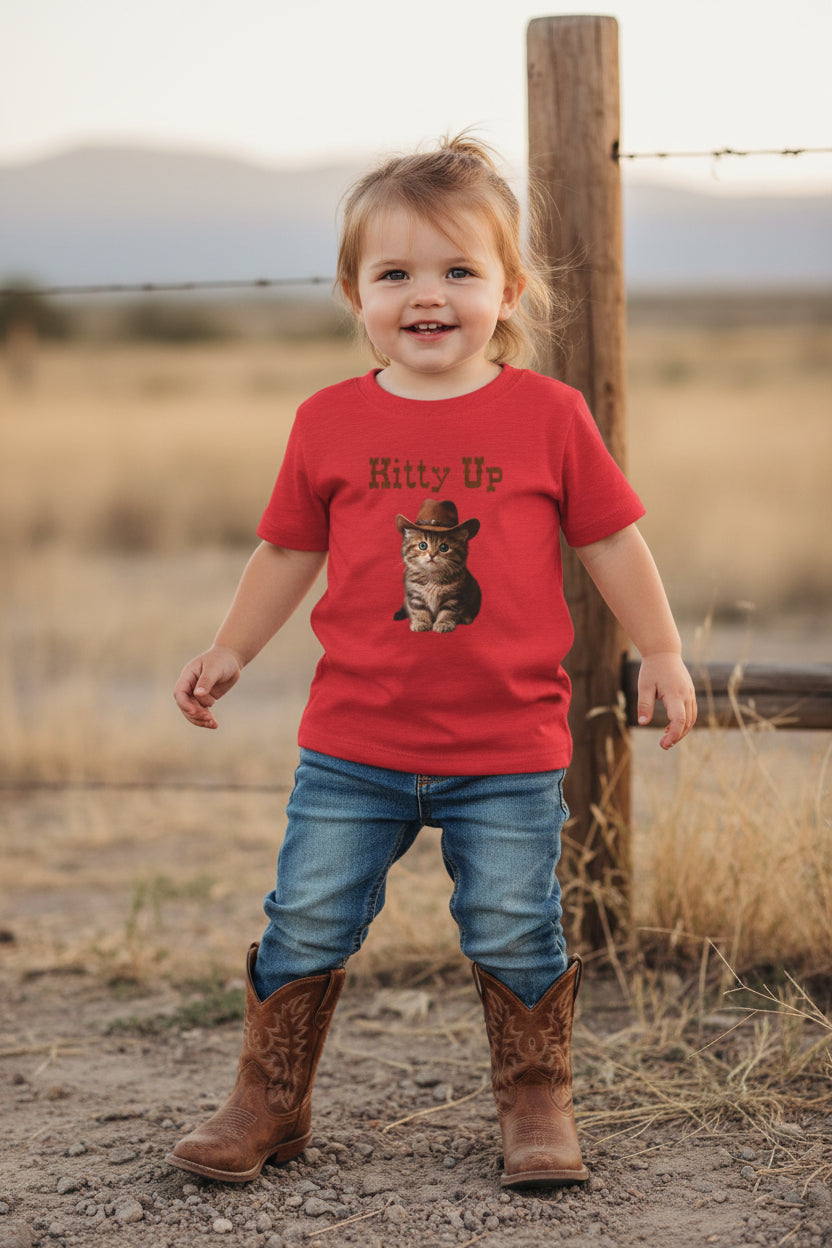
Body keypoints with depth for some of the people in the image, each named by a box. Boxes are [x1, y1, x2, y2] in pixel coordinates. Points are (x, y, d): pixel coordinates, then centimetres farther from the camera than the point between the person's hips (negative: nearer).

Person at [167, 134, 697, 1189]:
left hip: (509, 754, -1)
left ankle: (536, 1106, 24)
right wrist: (229, 652, 14)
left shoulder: (548, 415, -3)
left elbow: (611, 539, 6)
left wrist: (661, 652, 8)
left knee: (514, 932, 4)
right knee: (306, 923, 5)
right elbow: (290, 550, 13)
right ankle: (269, 1103, 22)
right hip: (353, 748, 1)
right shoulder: (329, 424, 1)